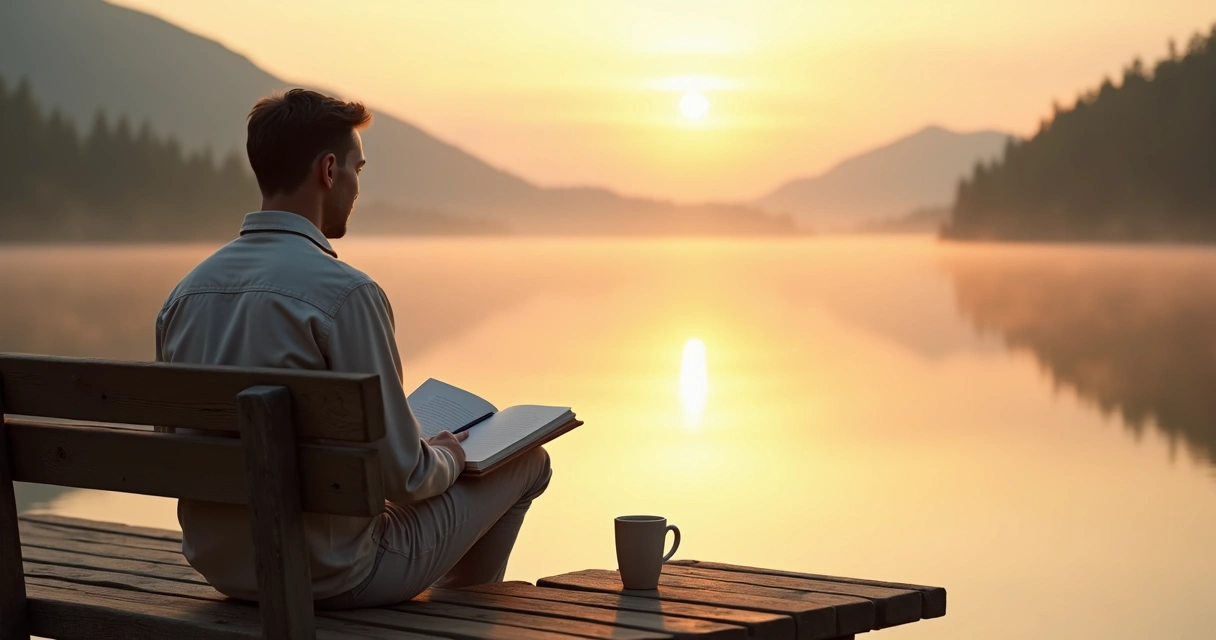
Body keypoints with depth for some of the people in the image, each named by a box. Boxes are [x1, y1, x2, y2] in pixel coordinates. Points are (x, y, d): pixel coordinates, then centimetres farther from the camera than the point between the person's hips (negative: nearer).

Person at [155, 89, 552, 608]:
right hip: (328, 577, -7)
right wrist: (451, 457, 5)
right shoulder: (345, 293, -22)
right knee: (527, 461, 15)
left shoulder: (185, 293, 0)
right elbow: (403, 476, -20)